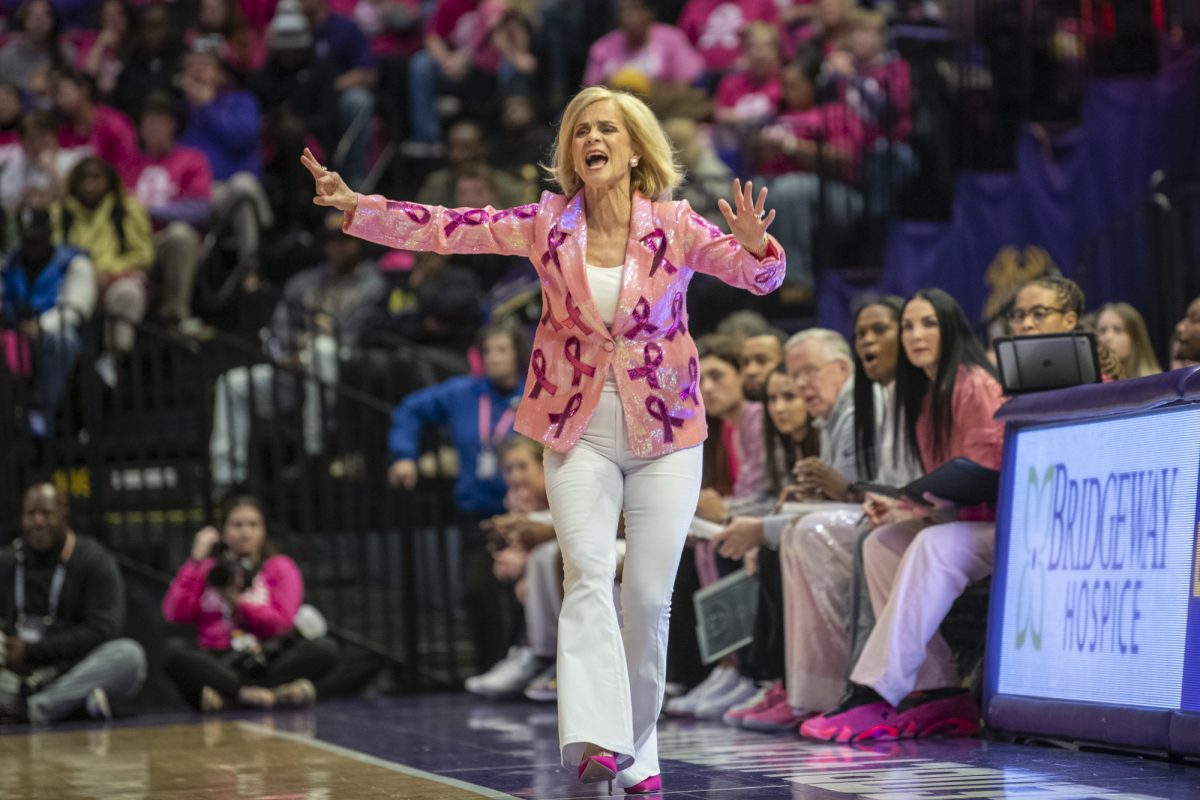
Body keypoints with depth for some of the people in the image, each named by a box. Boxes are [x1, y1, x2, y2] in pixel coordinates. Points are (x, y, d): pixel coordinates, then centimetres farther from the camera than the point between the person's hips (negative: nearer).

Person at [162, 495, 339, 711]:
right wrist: (195, 561, 1)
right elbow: (174, 613, 1)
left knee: (325, 648, -27)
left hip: (264, 662, 0)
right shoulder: (208, 569, 17)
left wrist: (235, 600, -8)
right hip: (217, 662, 0)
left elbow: (281, 624, -2)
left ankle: (225, 693, -34)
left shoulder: (280, 568, 13)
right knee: (174, 650, -30)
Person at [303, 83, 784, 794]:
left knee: (649, 595, 1)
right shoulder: (548, 223, 0)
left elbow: (760, 274, -15)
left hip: (665, 430, 0)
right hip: (578, 430, 0)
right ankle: (596, 740, -26)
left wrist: (755, 247, -38)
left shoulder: (674, 227, -5)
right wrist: (356, 207, -12)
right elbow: (449, 229, -3)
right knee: (589, 573, -17)